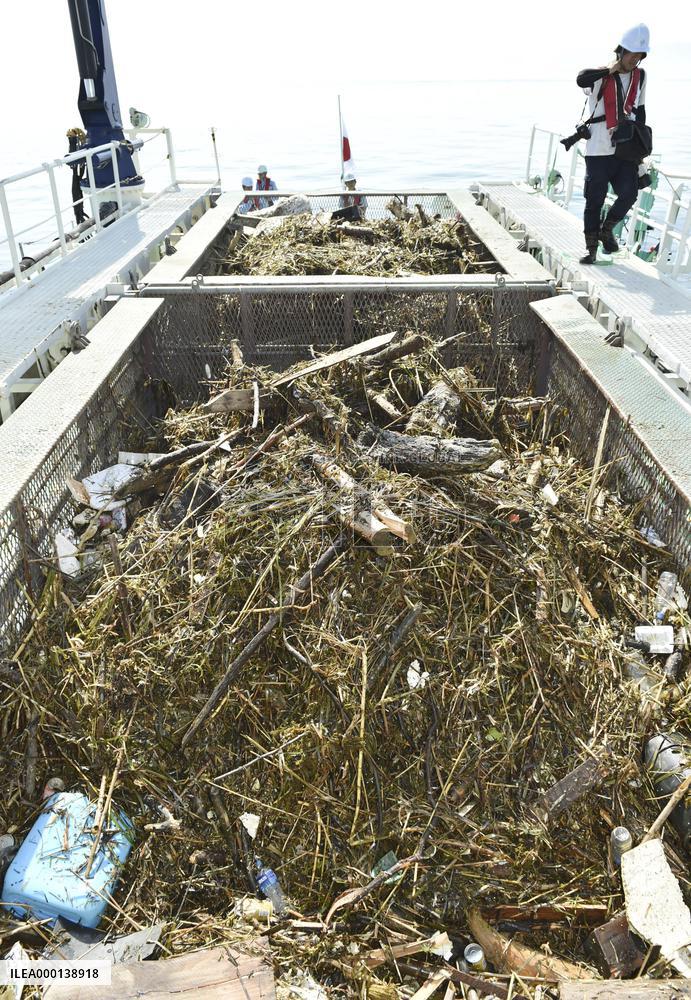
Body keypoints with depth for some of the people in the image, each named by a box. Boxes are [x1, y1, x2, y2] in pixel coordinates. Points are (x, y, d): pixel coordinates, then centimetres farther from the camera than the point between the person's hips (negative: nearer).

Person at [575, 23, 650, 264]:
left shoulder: (640, 76, 13)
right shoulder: (600, 77, -3)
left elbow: (640, 109, 21)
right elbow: (582, 80, -26)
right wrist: (609, 70, -17)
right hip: (599, 150, -4)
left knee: (629, 193, -8)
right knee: (595, 200, -1)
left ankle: (607, 229, 18)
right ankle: (591, 248, 9)